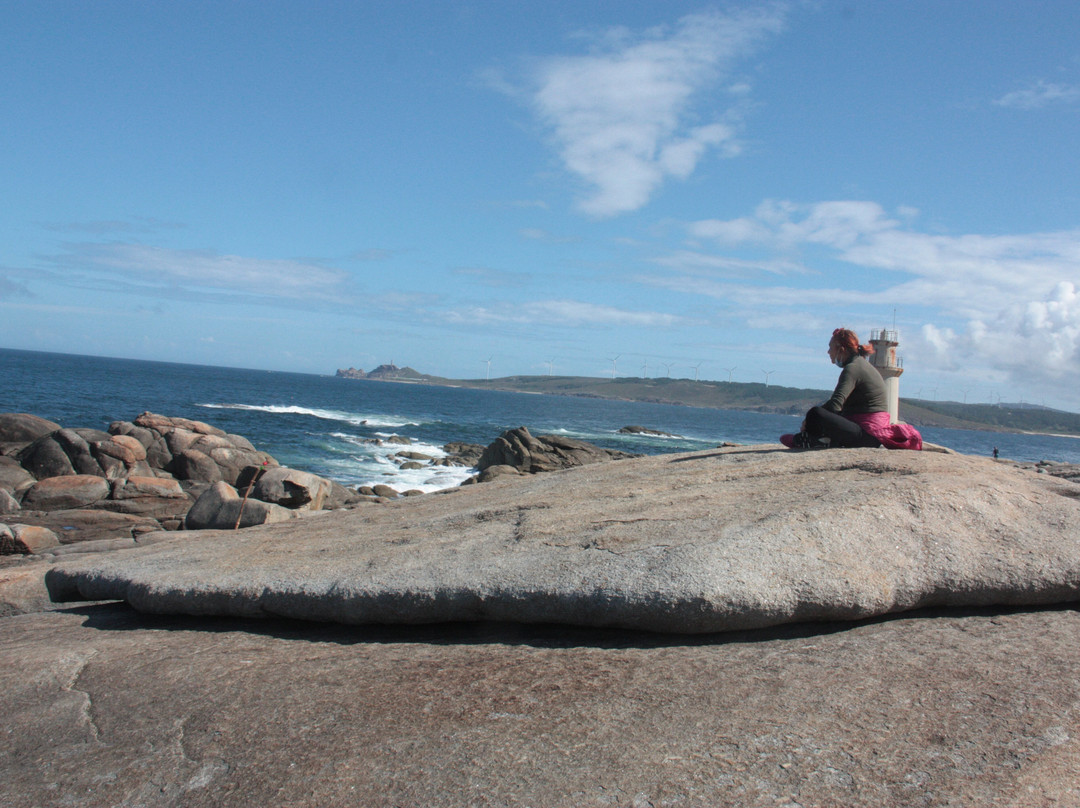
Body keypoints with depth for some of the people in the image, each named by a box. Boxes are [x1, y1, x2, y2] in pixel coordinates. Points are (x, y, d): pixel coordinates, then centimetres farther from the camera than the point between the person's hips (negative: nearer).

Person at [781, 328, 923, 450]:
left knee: (815, 414, -26)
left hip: (867, 435, -11)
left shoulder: (852, 368, -14)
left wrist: (809, 420, -12)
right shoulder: (862, 364, 18)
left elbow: (835, 404, -26)